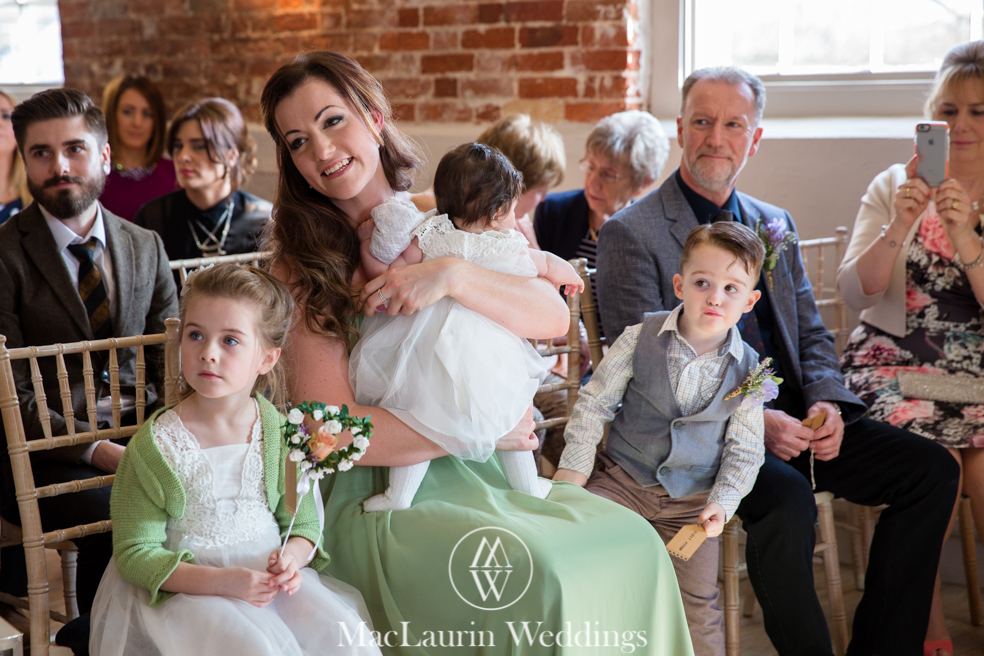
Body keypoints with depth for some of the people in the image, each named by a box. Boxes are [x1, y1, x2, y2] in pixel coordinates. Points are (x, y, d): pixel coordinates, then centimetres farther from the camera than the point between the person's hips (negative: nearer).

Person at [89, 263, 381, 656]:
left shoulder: (284, 433, 0)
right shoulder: (155, 445, -10)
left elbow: (305, 523, 10)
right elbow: (135, 553, -9)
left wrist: (292, 558, -14)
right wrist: (219, 581, -21)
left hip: (269, 576, 3)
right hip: (187, 588, -3)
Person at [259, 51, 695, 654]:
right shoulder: (305, 267, -4)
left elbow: (554, 316, -5)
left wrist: (452, 275, -21)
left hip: (480, 470, 5)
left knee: (635, 542, -13)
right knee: (539, 571, -27)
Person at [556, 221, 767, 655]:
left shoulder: (748, 371, -5)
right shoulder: (640, 339, -8)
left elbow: (744, 450, 4)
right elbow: (594, 402, 0)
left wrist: (722, 503, -8)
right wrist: (574, 467, -6)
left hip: (692, 499, 0)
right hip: (622, 479, 0)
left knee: (697, 604, -7)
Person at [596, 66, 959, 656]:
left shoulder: (775, 225, 17)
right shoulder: (631, 234, -4)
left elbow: (812, 331, 18)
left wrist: (825, 402, -5)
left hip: (790, 413, 7)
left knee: (933, 469, -8)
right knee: (788, 500, -35)